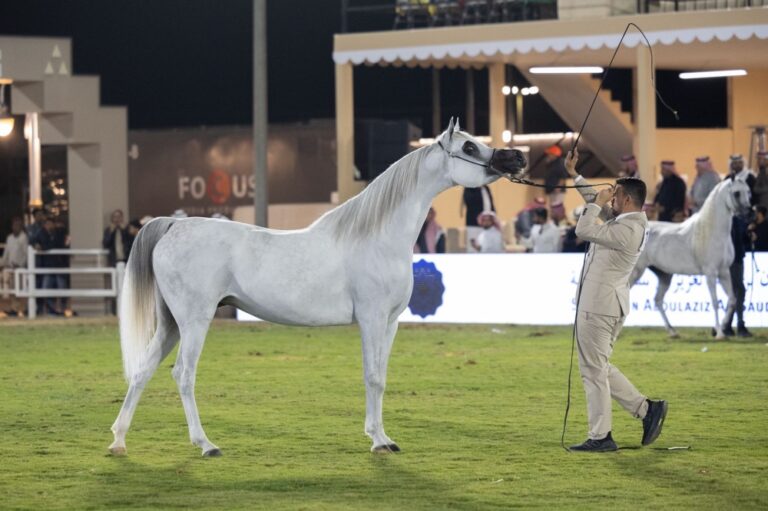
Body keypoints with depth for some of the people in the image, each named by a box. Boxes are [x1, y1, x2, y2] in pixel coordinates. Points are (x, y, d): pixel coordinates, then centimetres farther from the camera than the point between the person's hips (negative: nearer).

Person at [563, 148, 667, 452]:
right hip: (599, 303, 10)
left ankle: (600, 437, 3)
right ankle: (647, 409, 17)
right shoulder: (625, 219, 11)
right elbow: (596, 201, 26)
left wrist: (598, 204, -10)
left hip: (600, 306, -10)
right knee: (598, 367, 18)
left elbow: (584, 231, -23)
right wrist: (574, 175, 28)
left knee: (593, 369, -3)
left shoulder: (628, 230, -20)